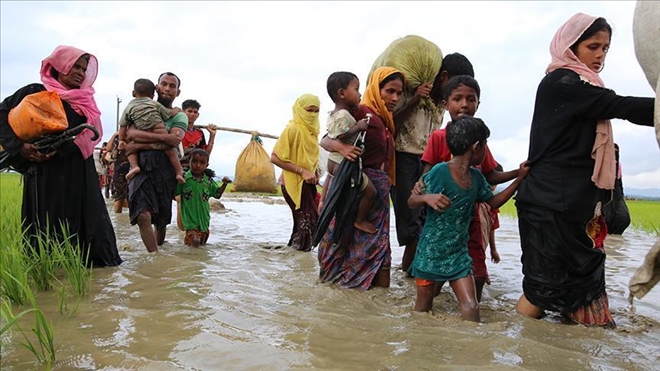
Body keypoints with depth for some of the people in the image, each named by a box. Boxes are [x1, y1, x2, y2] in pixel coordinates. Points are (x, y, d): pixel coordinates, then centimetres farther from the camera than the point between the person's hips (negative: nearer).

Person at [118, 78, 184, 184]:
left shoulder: (129, 107, 16)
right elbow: (170, 114, 20)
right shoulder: (154, 103, 15)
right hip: (160, 132, 0)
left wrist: (121, 140, 17)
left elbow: (123, 126, 12)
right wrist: (177, 110, 39)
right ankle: (179, 172, 0)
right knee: (171, 151, 9)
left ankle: (134, 166, -4)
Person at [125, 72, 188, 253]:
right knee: (143, 215, -18)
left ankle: (159, 249, 28)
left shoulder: (179, 117, 9)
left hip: (164, 169, 0)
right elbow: (131, 134, -6)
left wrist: (140, 145, -11)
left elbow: (173, 141, -11)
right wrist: (163, 137, -17)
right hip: (141, 168, 0)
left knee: (162, 218, 9)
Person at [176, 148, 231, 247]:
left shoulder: (209, 181, 1)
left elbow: (217, 194, 13)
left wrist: (224, 184, 2)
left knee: (202, 243, 17)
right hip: (190, 220, -4)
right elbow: (174, 193, -1)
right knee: (194, 242, -18)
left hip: (204, 219, 4)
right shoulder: (184, 178, -9)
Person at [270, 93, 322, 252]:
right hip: (294, 183, -8)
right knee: (310, 221, -11)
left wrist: (314, 171, 5)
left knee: (304, 222, 14)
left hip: (307, 183, 8)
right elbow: (275, 157, -19)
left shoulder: (311, 129, 10)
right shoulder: (293, 128, -15)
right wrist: (302, 171, -20)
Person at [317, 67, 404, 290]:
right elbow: (325, 140, -14)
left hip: (379, 191, 8)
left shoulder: (386, 120, 16)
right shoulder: (362, 112, -8)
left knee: (376, 242, 10)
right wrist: (340, 146, -34)